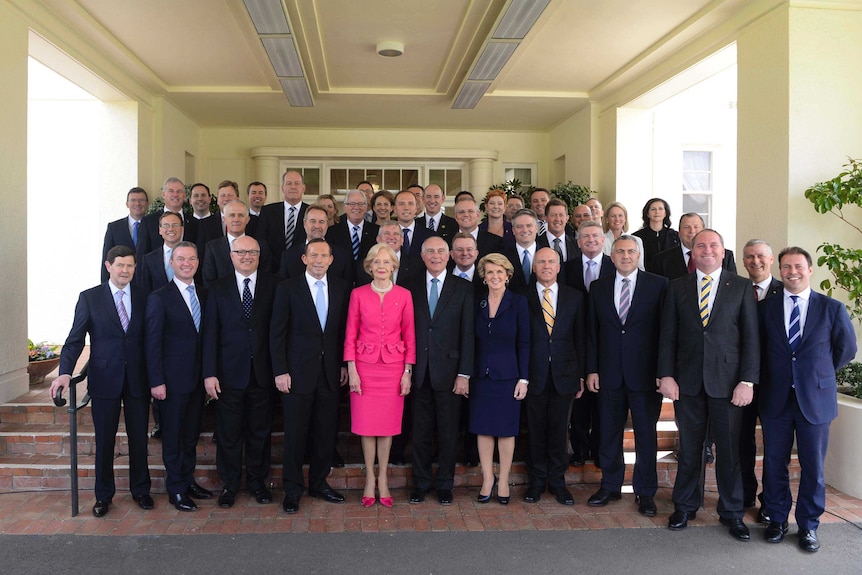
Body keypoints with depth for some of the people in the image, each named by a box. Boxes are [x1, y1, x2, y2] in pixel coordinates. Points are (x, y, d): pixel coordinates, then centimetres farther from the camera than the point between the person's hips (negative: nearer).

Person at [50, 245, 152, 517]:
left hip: (137, 380, 1)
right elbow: (75, 339, -4)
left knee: (139, 438, 10)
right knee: (104, 440, 8)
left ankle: (140, 490, 27)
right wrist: (65, 373, -18)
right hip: (104, 380, -1)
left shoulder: (144, 298, 3)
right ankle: (103, 495, 24)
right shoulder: (89, 298, -1)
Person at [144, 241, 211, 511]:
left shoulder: (204, 295, 9)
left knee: (191, 434, 15)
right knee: (173, 436, 6)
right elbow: (152, 343, -10)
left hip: (198, 378, 5)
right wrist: (156, 382, -14)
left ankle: (188, 481, 29)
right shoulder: (159, 298, -8)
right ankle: (176, 490, 17)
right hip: (173, 380, -5)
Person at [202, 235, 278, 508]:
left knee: (260, 431, 12)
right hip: (229, 372, 0)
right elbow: (210, 333, 0)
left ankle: (257, 481, 29)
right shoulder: (218, 288, 3)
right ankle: (230, 484, 25)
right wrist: (210, 373, -7)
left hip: (262, 371, 0)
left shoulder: (273, 285, 1)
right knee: (228, 432, 8)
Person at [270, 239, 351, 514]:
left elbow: (345, 329, 9)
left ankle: (319, 483, 26)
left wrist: (344, 364, 5)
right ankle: (292, 489, 19)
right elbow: (277, 333, -4)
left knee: (327, 432, 9)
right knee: (295, 433, 4)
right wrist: (280, 371, -8)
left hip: (330, 372, 3)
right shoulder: (288, 288, -3)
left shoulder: (341, 287, 6)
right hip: (298, 372, -3)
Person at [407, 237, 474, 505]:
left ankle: (444, 484, 23)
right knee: (421, 431, 10)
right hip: (419, 372, 1)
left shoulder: (463, 288, 2)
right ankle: (420, 483, 24)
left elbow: (467, 333, -2)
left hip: (448, 371, -1)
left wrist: (464, 374, -8)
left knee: (448, 431, 8)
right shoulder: (412, 287, 6)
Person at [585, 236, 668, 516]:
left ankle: (645, 492, 20)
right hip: (609, 374, 3)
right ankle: (610, 486, 27)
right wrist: (591, 369, 3)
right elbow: (592, 332, 8)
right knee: (609, 433, 11)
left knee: (646, 435, 6)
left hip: (644, 374, -3)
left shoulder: (658, 285, -1)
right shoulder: (598, 287, 7)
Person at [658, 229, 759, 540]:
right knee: (689, 448, 11)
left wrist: (748, 381, -7)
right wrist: (666, 375, -4)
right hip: (688, 381, 1)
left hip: (727, 382, -1)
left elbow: (751, 337, 0)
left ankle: (732, 512, 23)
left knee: (729, 450, 6)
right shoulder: (678, 287, 6)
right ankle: (685, 506, 27)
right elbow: (667, 335, 5)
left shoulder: (741, 286, 3)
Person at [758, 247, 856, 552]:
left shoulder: (832, 308, -1)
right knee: (774, 463, 9)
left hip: (815, 398, -1)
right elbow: (757, 347, 10)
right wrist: (772, 375, 6)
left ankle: (808, 525, 24)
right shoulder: (765, 307, 1)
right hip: (776, 398, 1)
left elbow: (846, 349, 9)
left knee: (813, 466, 7)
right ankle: (777, 520, 26)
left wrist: (820, 374, 9)